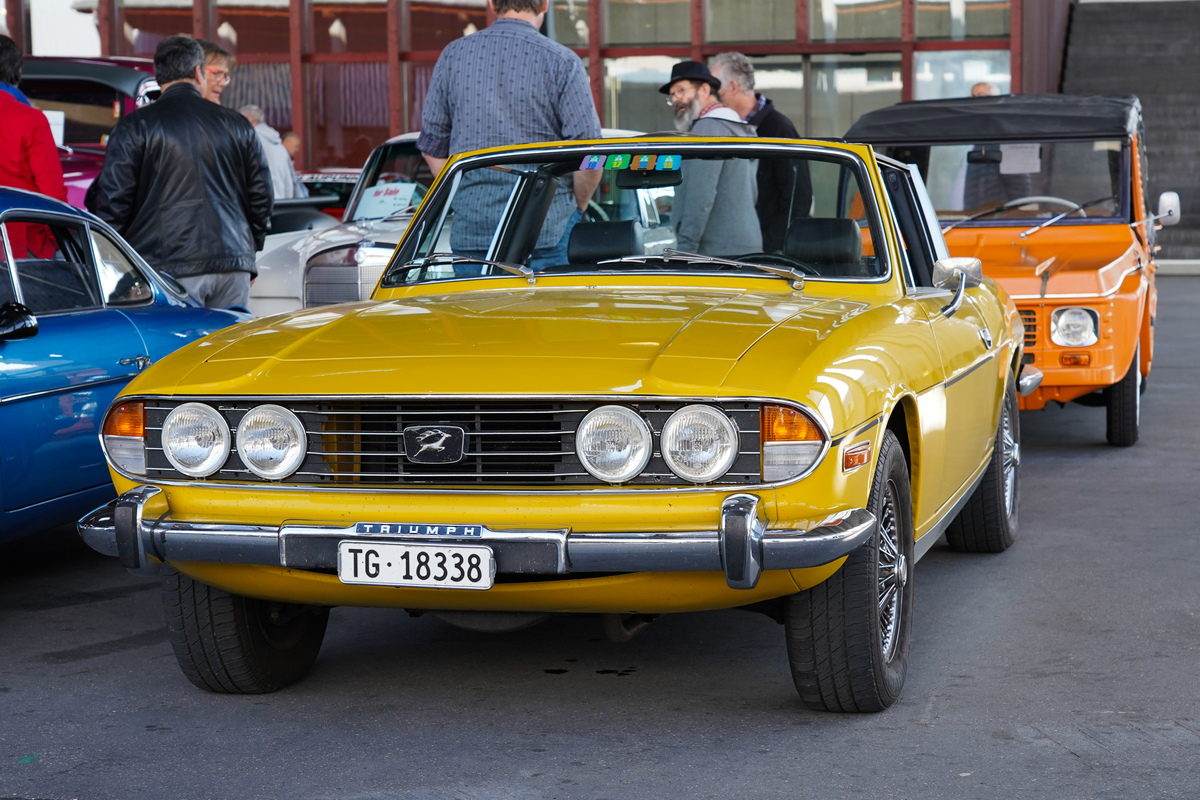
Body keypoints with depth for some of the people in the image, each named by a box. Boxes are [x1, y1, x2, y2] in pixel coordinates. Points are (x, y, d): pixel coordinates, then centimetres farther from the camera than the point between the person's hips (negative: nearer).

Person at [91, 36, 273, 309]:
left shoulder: (134, 127, 1)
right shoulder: (237, 125, 11)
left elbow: (113, 202, -1)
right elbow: (261, 199, 14)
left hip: (169, 268, -3)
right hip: (233, 268, 3)